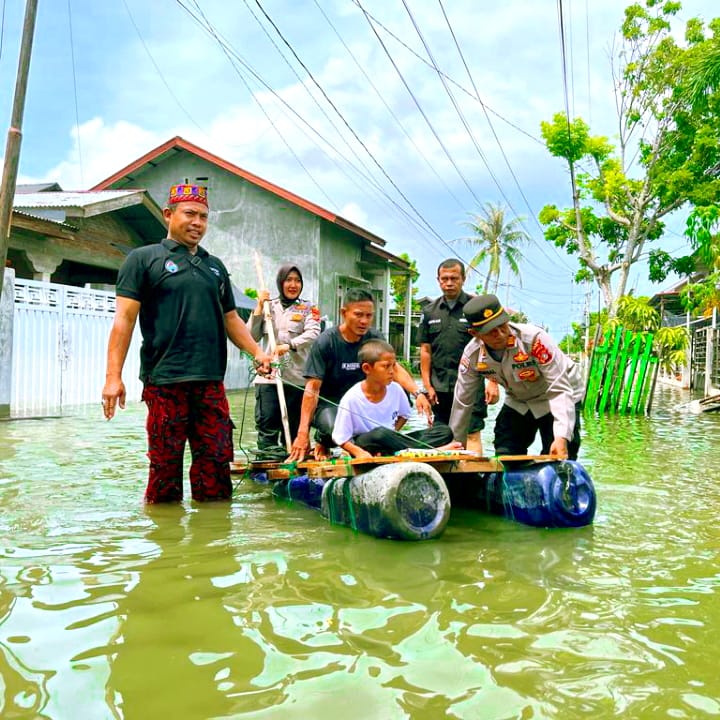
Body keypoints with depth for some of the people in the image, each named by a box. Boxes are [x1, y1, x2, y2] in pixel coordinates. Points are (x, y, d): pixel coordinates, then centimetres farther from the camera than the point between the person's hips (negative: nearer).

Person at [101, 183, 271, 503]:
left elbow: (230, 318, 24)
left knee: (216, 462, 4)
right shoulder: (143, 259, 5)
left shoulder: (215, 266, 20)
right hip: (164, 381, -4)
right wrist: (113, 376, -11)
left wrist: (256, 351, 8)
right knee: (165, 465, 0)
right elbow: (125, 318, -3)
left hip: (211, 382, 5)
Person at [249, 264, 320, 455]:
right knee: (267, 426, -5)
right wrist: (259, 308, 0)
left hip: (297, 378, -1)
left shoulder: (308, 308, 9)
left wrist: (289, 345, -24)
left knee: (293, 429, 5)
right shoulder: (269, 306, 13)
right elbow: (252, 337, 8)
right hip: (268, 376, 1)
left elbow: (313, 333, -10)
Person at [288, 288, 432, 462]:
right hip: (328, 404, -4)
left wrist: (417, 393, -32)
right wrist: (303, 432, -26)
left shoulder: (375, 339, -3)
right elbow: (313, 388, -19)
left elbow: (395, 368, -12)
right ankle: (322, 441, 2)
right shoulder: (325, 342, -15)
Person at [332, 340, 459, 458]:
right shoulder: (351, 399, -18)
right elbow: (341, 438, -12)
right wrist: (359, 452, -29)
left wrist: (392, 438, -2)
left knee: (445, 431, -9)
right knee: (380, 434, -41)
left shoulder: (395, 389, -5)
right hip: (365, 446, -5)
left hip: (388, 443, 5)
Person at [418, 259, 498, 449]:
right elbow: (425, 350, 10)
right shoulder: (429, 312, 10)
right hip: (440, 388, 4)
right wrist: (427, 385, 4)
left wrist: (493, 382, -8)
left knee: (472, 436, -5)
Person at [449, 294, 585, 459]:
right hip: (517, 403, 4)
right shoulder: (472, 355, -19)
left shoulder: (534, 339, -34)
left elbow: (560, 390, -33)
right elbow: (462, 401, -6)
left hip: (556, 402, -4)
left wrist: (562, 437, -43)